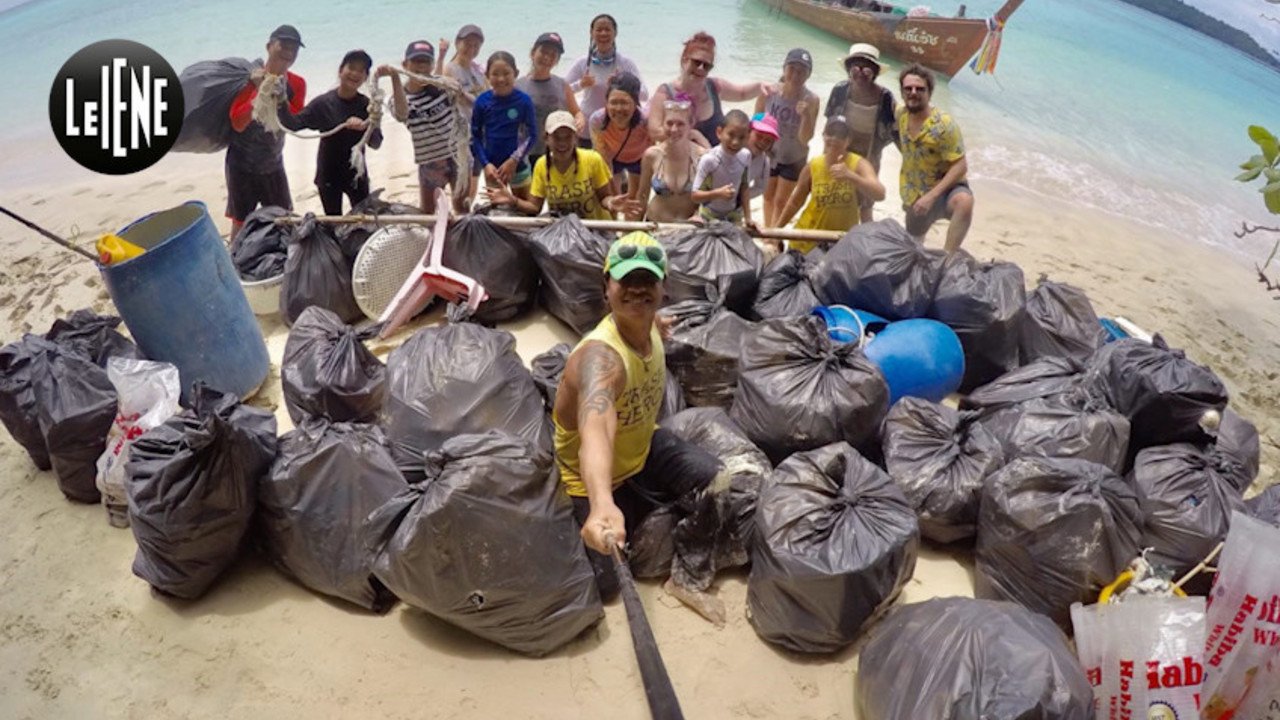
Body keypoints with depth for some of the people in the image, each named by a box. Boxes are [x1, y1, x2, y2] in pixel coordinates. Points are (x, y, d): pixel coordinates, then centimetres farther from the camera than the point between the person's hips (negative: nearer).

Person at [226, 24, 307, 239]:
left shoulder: (297, 84, -2)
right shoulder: (251, 78, -14)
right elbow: (238, 124, -22)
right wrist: (260, 91, -29)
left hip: (273, 165, 4)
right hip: (242, 165, -4)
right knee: (241, 222, 3)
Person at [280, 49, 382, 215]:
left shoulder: (367, 106, -4)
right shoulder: (323, 103, -7)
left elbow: (376, 143, -11)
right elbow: (293, 124, -12)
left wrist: (364, 126, -31)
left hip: (356, 175, 1)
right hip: (328, 176, -1)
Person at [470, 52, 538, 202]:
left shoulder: (524, 101, -10)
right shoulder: (482, 101, -7)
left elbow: (532, 134, -7)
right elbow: (475, 136, -2)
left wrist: (513, 161, -14)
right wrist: (485, 164, -11)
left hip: (518, 166, -1)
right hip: (492, 167, 1)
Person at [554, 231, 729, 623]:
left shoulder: (651, 325, -14)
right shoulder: (600, 355, -39)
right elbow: (596, 430, -60)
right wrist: (602, 505, -76)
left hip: (644, 448, 6)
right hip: (594, 479, -6)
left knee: (723, 483, -16)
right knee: (605, 587, 0)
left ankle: (684, 575, 7)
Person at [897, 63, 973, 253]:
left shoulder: (944, 125, -20)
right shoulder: (901, 115, -4)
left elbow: (960, 166, -22)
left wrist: (932, 196, -30)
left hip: (944, 190, -5)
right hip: (915, 196, 6)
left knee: (963, 201, -39)